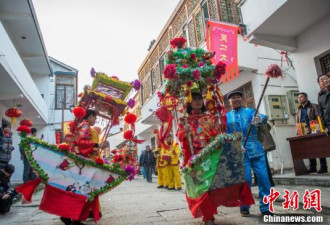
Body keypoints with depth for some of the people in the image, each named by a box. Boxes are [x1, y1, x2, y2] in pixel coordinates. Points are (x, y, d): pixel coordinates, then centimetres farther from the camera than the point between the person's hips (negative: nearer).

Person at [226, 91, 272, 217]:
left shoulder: (250, 111, 10)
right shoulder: (226, 117, 10)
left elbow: (262, 117, -10)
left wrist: (259, 119, -35)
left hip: (255, 149, 1)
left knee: (263, 177, -1)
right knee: (245, 179, 0)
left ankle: (265, 207, 14)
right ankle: (244, 207, 17)